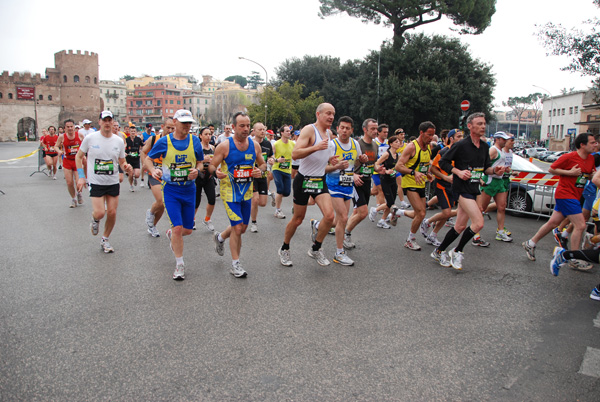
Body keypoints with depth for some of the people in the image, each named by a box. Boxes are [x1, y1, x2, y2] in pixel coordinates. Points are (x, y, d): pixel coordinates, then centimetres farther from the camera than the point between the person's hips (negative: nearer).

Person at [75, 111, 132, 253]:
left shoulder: (119, 141, 1)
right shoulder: (90, 138, -6)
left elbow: (122, 162, 9)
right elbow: (78, 157, 5)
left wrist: (126, 167, -14)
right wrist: (81, 176, -3)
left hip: (113, 183, 3)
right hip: (95, 182, -2)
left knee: (112, 213, 3)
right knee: (100, 213, -13)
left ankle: (105, 240, 25)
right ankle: (95, 219, 26)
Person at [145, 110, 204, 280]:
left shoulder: (195, 141, 1)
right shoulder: (164, 141, -5)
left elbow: (200, 163, 11)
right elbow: (147, 160, 4)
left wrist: (197, 170, -12)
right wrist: (153, 170, -18)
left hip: (189, 189, 3)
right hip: (171, 190, -3)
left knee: (188, 230, 9)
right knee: (178, 228, -11)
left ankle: (171, 235, 46)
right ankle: (180, 265, 7)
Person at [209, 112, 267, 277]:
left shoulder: (255, 145, 1)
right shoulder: (224, 145, -12)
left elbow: (262, 163, 14)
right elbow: (211, 166, -8)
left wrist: (260, 171, -9)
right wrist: (217, 172, -31)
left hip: (247, 192, 5)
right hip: (229, 192, -5)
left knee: (242, 227, 14)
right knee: (237, 228, -10)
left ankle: (220, 237, 46)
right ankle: (235, 264, 7)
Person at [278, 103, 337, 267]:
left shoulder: (327, 133, 12)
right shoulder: (309, 130, -13)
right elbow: (295, 154, -26)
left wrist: (329, 160, 11)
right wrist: (316, 147, -36)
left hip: (320, 180, 6)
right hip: (304, 180, -6)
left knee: (329, 215, -12)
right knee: (298, 219, 5)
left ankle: (315, 249, 7)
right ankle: (284, 249, 29)